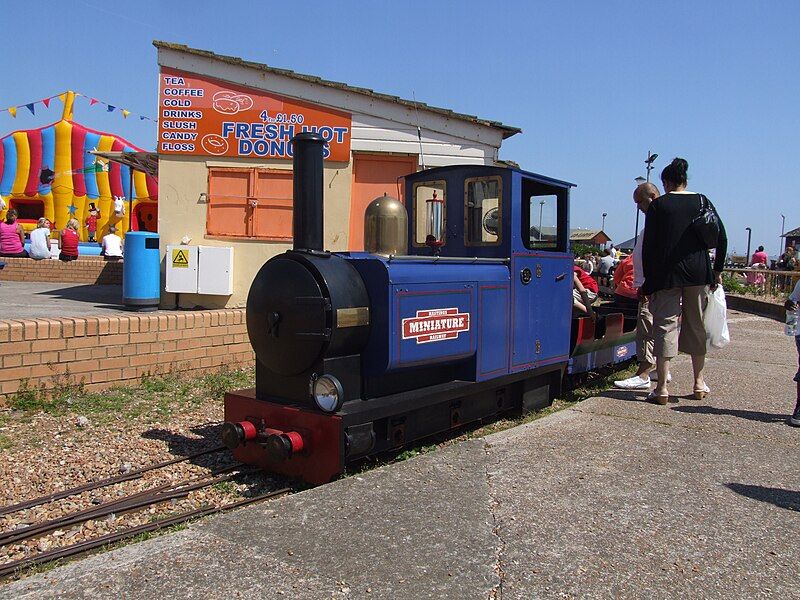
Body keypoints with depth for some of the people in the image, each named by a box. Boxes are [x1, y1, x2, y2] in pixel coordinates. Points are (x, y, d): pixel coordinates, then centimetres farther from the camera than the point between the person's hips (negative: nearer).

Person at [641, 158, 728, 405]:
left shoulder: (658, 205, 0)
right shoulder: (702, 201, 8)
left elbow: (648, 245, -4)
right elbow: (722, 238, 5)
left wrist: (648, 278, 1)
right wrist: (717, 270, 12)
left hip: (667, 273, -3)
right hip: (698, 272, 3)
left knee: (665, 326, -1)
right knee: (697, 326, 15)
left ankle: (662, 388, -3)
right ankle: (699, 383, 25)